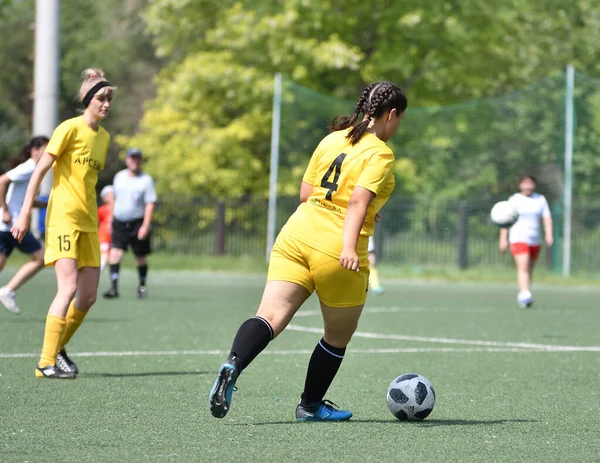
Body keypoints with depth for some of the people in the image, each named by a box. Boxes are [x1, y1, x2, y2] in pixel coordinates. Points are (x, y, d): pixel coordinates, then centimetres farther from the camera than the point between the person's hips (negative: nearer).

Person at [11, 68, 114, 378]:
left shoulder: (104, 137, 14)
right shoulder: (70, 128, -8)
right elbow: (40, 170, -9)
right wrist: (24, 214, -13)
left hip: (88, 223, 7)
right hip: (63, 218, -7)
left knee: (88, 297, 4)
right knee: (68, 288, -17)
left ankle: (57, 349, 24)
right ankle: (46, 363, -14)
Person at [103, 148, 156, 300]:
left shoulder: (146, 180, -4)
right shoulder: (119, 177, 10)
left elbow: (150, 204, -8)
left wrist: (145, 226, -17)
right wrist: (110, 220, 18)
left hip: (137, 223, -3)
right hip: (119, 223, 3)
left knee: (141, 257, 6)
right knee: (115, 252, -14)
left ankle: (142, 286, 26)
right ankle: (114, 287, -19)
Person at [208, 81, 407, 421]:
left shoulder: (332, 139, 15)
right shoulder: (381, 154, -4)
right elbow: (359, 201, -19)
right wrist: (349, 247, -27)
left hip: (297, 233, 5)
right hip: (335, 252, -5)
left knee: (271, 317, -8)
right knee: (338, 338, 17)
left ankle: (232, 365, -36)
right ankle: (311, 406, 30)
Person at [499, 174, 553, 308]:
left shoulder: (540, 199, 11)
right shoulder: (514, 200, 2)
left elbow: (547, 218, 5)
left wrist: (548, 234, -9)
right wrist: (503, 239, -7)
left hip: (535, 240, 4)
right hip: (518, 238, -4)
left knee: (529, 270, 9)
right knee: (523, 267, -20)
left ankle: (522, 296, 21)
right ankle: (525, 295, -33)